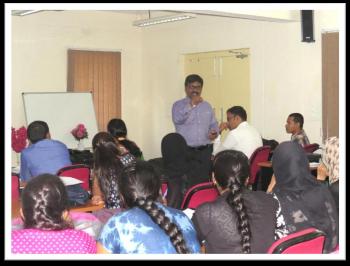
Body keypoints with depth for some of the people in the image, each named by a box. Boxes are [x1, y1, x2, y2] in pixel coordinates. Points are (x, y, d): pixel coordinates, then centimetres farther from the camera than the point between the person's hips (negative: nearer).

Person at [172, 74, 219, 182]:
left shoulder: (207, 106, 18)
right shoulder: (178, 105, 4)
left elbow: (214, 124, 21)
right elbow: (177, 119, -16)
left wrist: (214, 132, -1)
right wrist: (191, 104, -15)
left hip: (205, 151, 4)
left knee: (205, 181, -2)